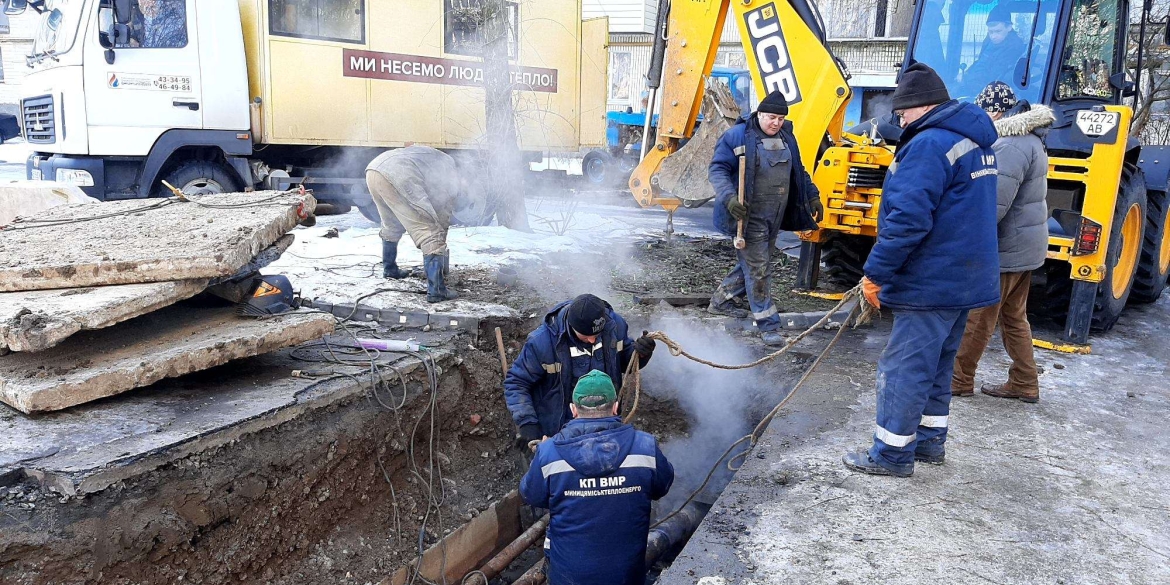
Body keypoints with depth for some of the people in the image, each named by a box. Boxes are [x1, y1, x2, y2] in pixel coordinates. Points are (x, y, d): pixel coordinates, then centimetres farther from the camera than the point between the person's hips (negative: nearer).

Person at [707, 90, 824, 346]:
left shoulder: (786, 138, 12)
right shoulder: (737, 136, -10)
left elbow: (799, 171, 24)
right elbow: (717, 170, -13)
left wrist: (812, 197, 19)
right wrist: (729, 198, -28)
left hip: (775, 217, 8)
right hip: (750, 217, -8)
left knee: (752, 263, 16)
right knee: (758, 269, -5)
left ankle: (721, 301, 35)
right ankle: (768, 325, 2)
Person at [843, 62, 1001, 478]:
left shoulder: (930, 144, -18)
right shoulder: (974, 141, 14)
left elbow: (908, 219, -26)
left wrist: (876, 272, -19)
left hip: (930, 283, -10)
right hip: (964, 278, 10)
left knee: (904, 367, -1)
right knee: (937, 364, 20)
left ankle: (892, 454, 8)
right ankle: (930, 440, 31)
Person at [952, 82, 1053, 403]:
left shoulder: (1011, 144, -21)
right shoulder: (1027, 139, 14)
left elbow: (994, 205, -26)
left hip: (1005, 249, -10)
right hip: (1024, 246, 10)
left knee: (977, 318, 1)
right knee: (1014, 317, 17)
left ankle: (958, 379, 13)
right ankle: (1025, 383, 24)